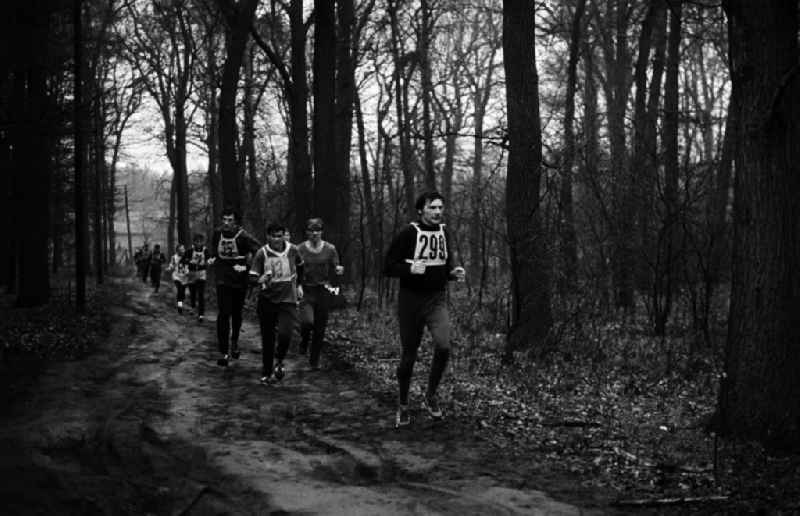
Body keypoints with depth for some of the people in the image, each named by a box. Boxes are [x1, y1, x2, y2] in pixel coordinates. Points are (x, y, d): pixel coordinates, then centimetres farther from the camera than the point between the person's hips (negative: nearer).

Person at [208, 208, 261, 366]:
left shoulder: (243, 236, -14)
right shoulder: (217, 233, 0)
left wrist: (247, 267, -18)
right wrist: (212, 258, 7)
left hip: (239, 281, -1)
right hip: (223, 280, 1)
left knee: (237, 314, 13)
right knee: (223, 314, -9)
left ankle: (234, 343, 38)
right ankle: (223, 352, -8)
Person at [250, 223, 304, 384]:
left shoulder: (292, 250, -2)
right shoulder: (262, 254, -9)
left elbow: (300, 266, 19)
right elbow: (253, 277, -11)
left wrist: (299, 285, 24)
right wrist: (260, 280, -32)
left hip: (288, 300, 0)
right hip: (267, 300, 0)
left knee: (285, 334, -18)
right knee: (267, 339, 7)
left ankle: (279, 362, 11)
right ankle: (266, 372, 23)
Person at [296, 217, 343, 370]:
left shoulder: (330, 249, 2)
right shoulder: (300, 249, -1)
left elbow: (335, 268, 8)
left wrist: (338, 270, -15)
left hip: (323, 290, 2)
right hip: (306, 290, -2)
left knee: (320, 328, 5)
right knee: (307, 321, -25)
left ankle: (315, 360, 22)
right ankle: (304, 340, 10)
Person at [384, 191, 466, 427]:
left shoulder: (444, 233, 8)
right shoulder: (408, 233, -9)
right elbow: (388, 266, -8)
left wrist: (453, 273, 1)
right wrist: (410, 268, -25)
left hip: (436, 301, 3)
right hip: (410, 301, -3)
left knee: (443, 347, -19)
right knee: (408, 356, 5)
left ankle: (430, 397, 3)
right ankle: (403, 406, 26)